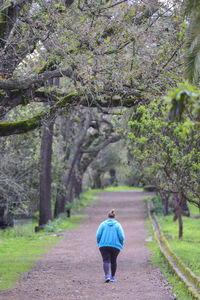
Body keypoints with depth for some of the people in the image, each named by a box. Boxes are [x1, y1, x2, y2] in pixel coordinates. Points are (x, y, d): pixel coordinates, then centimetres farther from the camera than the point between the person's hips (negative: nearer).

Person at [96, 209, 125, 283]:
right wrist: (121, 245, 9)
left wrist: (99, 244, 11)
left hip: (104, 245, -1)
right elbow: (121, 236, -7)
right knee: (113, 261, 17)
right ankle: (113, 277, 23)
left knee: (106, 261, -2)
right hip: (115, 246, 1)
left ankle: (107, 276, -23)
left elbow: (98, 235, -4)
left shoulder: (103, 224, 3)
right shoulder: (118, 225, 1)